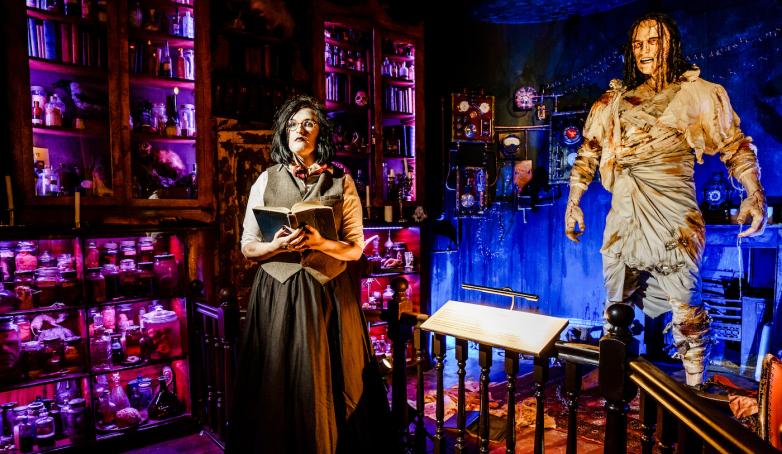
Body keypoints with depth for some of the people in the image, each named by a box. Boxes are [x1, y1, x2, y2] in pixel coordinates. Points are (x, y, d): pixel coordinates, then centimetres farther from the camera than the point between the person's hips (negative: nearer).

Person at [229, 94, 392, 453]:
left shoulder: (341, 183, 2)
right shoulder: (266, 181, 5)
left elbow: (355, 248, 1)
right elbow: (247, 247, 5)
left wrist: (319, 243, -18)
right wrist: (277, 246, -16)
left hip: (328, 293, 0)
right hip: (276, 292, 1)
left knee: (324, 385, 5)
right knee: (277, 382, 6)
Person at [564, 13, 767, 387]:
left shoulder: (697, 93, 7)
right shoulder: (614, 99, 15)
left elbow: (735, 146, 4)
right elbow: (588, 152, 15)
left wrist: (755, 194, -10)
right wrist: (573, 203, 10)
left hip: (673, 215, -3)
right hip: (623, 215, 4)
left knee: (685, 308, -5)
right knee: (617, 308, 10)